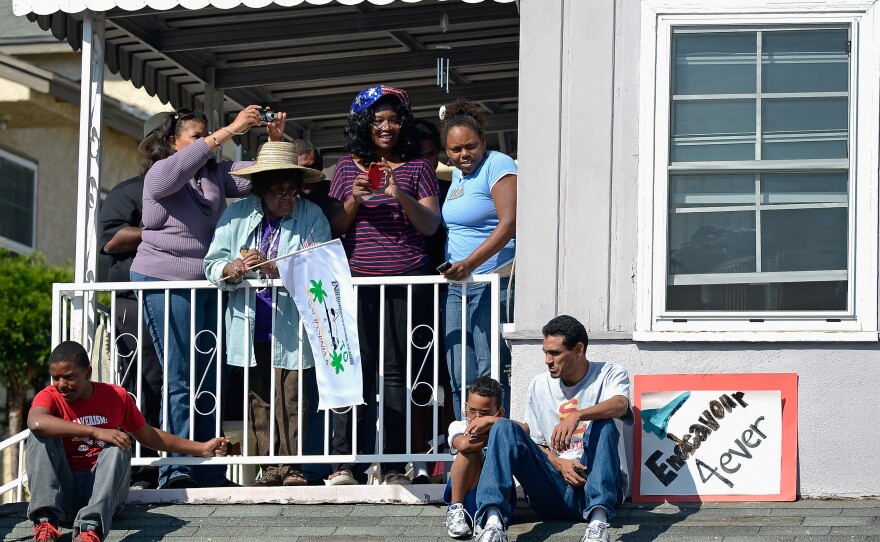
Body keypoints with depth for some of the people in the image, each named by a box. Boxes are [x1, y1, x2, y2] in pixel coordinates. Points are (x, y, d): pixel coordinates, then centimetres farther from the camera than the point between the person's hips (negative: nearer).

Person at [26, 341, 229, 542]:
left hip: (101, 490, 2)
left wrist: (201, 449, 26)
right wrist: (96, 432, -36)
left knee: (118, 445, -25)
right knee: (42, 434, -21)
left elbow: (147, 435, 22)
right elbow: (36, 422, -31)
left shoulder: (116, 396, 6)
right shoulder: (49, 396, -5)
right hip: (59, 491, -1)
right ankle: (45, 520, -39)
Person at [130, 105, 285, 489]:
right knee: (181, 380, -11)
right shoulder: (159, 173, -3)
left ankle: (208, 473, 8)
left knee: (209, 381, 5)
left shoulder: (216, 173, 16)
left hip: (207, 285, 7)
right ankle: (176, 471, -10)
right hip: (166, 283, -6)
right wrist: (230, 131, -26)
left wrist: (274, 141, -8)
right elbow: (181, 167, -23)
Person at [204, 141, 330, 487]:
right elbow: (213, 266, 1)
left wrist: (271, 268, -22)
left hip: (292, 329, -2)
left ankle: (292, 467, -1)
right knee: (259, 399, 3)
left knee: (292, 398, -7)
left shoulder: (312, 216, 1)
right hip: (251, 327, 3)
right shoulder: (237, 215, 8)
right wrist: (236, 268, -21)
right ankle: (271, 467, 9)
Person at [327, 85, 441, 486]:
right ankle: (345, 463, -10)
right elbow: (335, 226, 13)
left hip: (405, 279, -1)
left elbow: (430, 225, 2)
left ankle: (395, 465, -4)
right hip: (356, 278, 1)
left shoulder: (416, 168, 10)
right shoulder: (348, 166, 14)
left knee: (396, 370, -5)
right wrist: (354, 201, -7)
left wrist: (401, 197, -14)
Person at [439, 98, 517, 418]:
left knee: (490, 375, -12)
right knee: (461, 378, 4)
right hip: (457, 287, 9)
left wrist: (470, 264, -27)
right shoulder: (458, 175, 19)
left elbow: (509, 224, -19)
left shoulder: (498, 166, -7)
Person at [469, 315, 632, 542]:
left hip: (598, 488, -3)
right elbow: (535, 443, 16)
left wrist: (576, 416, -40)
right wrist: (558, 463, -8)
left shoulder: (611, 374, 3)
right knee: (505, 428, -15)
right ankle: (493, 521, -39)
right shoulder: (540, 385, 15)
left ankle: (598, 520, -46)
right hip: (553, 491, 3)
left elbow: (620, 405, -21)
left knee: (603, 423, -28)